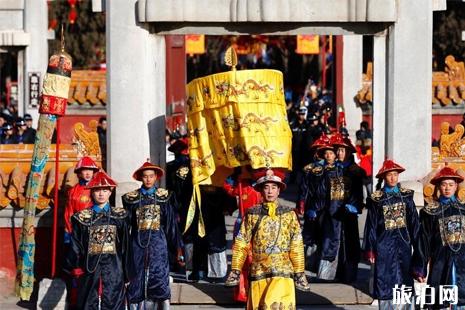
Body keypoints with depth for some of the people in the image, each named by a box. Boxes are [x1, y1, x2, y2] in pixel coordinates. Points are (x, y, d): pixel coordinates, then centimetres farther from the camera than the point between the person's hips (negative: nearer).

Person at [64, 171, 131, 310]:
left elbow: (126, 246, 6)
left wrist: (127, 273, 5)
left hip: (113, 269, 0)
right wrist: (75, 268, -3)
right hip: (90, 269, 0)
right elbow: (75, 246, 5)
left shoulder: (120, 216, 5)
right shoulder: (82, 217, 5)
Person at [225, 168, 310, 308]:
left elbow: (296, 246, 5)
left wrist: (299, 273, 2)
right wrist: (235, 270, 2)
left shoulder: (289, 214, 5)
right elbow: (241, 244, 7)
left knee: (276, 306, -18)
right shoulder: (252, 214, 6)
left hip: (282, 271, -2)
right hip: (258, 271, 2)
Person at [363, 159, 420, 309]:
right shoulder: (376, 199, 1)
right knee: (385, 281, 1)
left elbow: (414, 222, 5)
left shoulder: (406, 195, 4)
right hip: (384, 245, -1)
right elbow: (371, 225, 3)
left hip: (403, 244, 1)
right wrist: (370, 249, 1)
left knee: (406, 280, 2)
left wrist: (417, 245, 3)